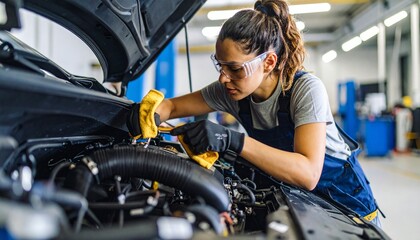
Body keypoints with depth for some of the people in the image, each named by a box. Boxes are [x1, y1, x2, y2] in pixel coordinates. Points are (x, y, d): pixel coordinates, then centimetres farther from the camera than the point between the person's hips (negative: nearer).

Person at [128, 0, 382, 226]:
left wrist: (234, 140, -48)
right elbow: (173, 106, -4)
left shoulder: (306, 88, -29)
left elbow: (307, 174, -40)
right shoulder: (231, 91, -14)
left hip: (344, 200, -4)